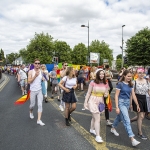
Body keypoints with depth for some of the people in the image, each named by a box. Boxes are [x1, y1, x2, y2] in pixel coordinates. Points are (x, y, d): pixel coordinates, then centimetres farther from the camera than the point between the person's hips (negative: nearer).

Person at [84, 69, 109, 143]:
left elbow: (106, 93, 11)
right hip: (93, 101, -5)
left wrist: (106, 94, -12)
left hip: (100, 102, 5)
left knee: (94, 117, 22)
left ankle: (92, 129, 44)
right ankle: (97, 136, 0)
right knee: (97, 119, -9)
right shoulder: (93, 83, -14)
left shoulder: (106, 84, -2)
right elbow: (88, 93, -8)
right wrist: (85, 102, -9)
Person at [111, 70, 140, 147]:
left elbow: (133, 95, 8)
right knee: (127, 121, -9)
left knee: (120, 117, 21)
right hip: (121, 102, -7)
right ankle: (132, 139, -8)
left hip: (127, 103, 7)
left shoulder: (130, 84, 5)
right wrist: (117, 107, -17)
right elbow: (116, 96, -13)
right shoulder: (120, 84, -13)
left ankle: (113, 128, 43)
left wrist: (137, 105, 7)